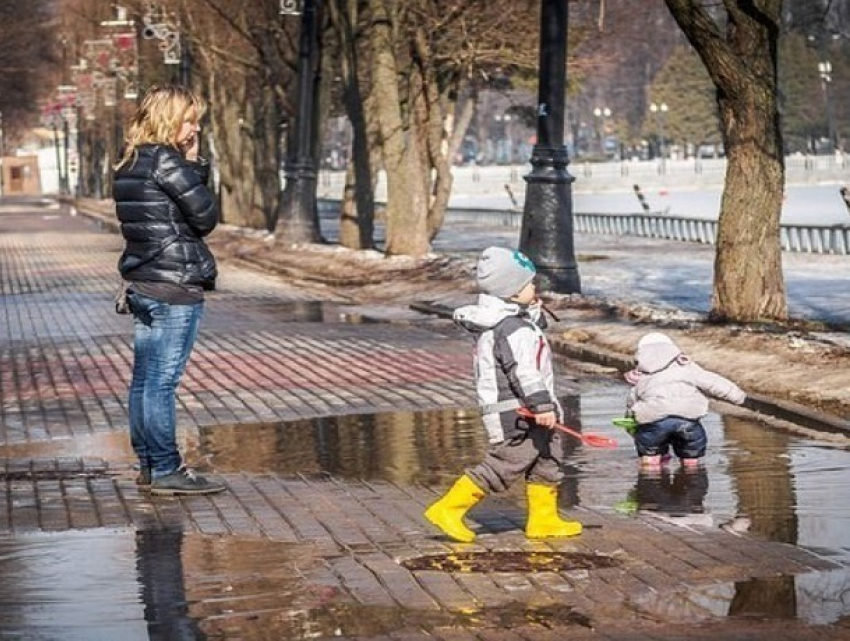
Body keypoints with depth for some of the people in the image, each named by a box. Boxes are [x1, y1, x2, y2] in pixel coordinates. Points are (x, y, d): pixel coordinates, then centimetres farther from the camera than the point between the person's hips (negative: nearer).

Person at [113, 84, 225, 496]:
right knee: (163, 381, -6)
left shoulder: (130, 163, 13)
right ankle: (166, 470, -1)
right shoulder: (167, 162, -14)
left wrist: (191, 166, 7)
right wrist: (194, 166, -1)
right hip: (176, 284, -9)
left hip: (143, 283, 9)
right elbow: (206, 217, -11)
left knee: (145, 379, 11)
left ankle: (148, 464, 18)